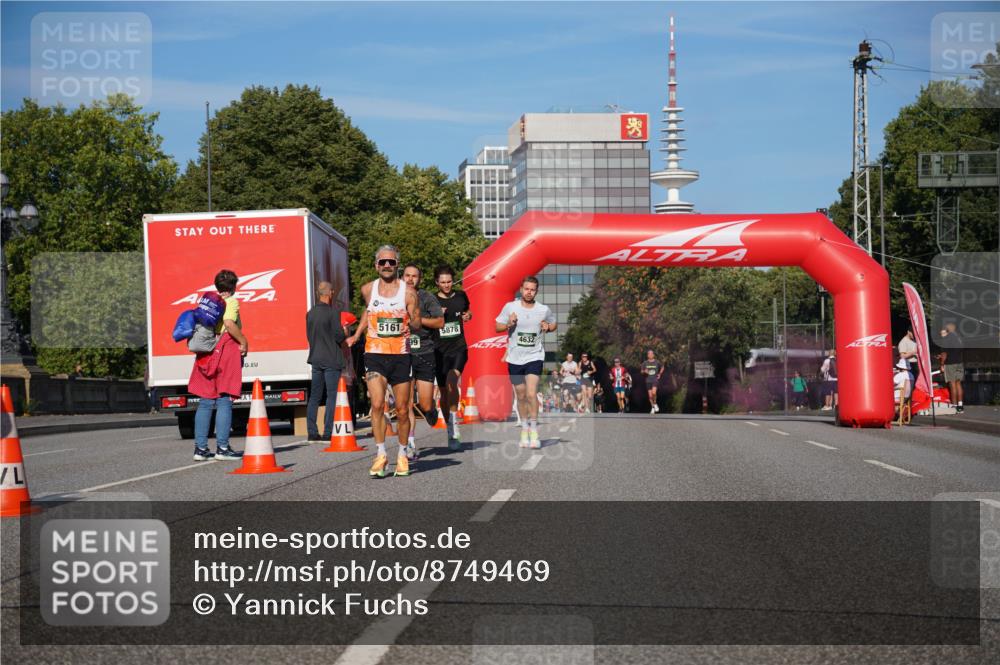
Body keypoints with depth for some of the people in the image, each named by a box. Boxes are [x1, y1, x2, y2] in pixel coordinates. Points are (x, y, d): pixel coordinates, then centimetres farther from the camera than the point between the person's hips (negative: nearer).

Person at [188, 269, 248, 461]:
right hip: (227, 351, -6)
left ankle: (200, 448, 6)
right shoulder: (231, 302, -4)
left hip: (206, 352, 6)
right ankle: (222, 447, -6)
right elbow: (229, 323, -21)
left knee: (205, 402, 7)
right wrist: (244, 342, -12)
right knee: (225, 401, -4)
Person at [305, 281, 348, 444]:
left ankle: (312, 433, 10)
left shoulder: (310, 313, 9)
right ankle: (327, 433, -7)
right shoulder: (333, 311, -12)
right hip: (331, 360, -6)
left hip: (316, 359, 6)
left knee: (314, 397, 10)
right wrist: (345, 333, 7)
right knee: (332, 396, -3)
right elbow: (339, 336, -13)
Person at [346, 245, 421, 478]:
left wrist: (411, 320, -22)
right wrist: (356, 335, 21)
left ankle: (402, 455, 22)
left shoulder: (408, 292, -2)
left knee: (402, 409, 6)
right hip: (374, 354, 1)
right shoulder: (368, 289, 5)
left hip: (400, 356, 0)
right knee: (377, 404, -15)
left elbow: (417, 325, 0)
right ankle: (381, 455, -8)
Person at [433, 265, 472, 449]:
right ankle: (451, 431, 18)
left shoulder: (461, 297, 6)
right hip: (439, 350, 1)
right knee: (444, 391, 5)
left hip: (459, 348, 0)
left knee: (452, 381, -25)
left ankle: (454, 425, -21)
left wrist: (468, 316, 3)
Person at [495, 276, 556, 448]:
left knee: (531, 394, -16)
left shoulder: (544, 310, -1)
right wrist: (509, 324, -15)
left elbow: (554, 323, 18)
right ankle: (524, 429, 26)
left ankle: (534, 432, -6)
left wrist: (547, 327, -4)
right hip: (514, 358, 2)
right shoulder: (510, 307, -2)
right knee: (521, 397, 10)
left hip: (534, 357, -1)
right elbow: (497, 327, 5)